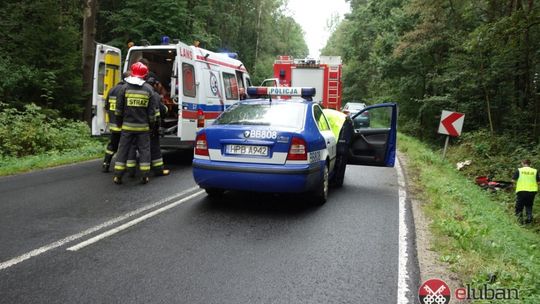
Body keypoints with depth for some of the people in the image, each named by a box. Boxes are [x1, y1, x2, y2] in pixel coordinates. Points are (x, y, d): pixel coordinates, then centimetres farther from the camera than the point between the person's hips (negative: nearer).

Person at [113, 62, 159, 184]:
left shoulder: (125, 88, -1)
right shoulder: (148, 89, -1)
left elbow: (119, 108, 3)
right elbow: (152, 110, 0)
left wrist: (119, 121, 15)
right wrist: (152, 124, 10)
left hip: (127, 126, 0)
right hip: (143, 126, 0)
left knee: (123, 149, 7)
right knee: (144, 149, 7)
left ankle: (118, 176, 10)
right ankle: (145, 176, 8)